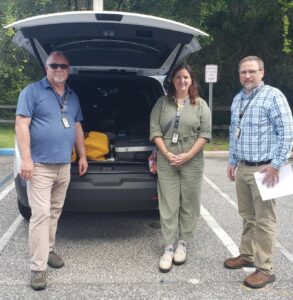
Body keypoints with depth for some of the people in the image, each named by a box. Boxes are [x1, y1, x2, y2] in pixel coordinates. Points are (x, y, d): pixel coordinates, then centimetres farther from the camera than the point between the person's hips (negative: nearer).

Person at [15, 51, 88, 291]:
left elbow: (77, 127, 20)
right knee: (41, 214, -8)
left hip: (64, 166, 7)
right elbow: (22, 125, -12)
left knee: (55, 213, 15)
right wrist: (26, 158, -19)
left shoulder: (73, 96, 14)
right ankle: (38, 268, -2)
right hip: (40, 165, -6)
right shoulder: (32, 91, -6)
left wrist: (83, 156, 16)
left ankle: (48, 250, 31)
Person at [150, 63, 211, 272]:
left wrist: (187, 156, -12)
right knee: (168, 206, 1)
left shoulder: (200, 105, 4)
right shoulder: (162, 103, 7)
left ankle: (182, 243, 20)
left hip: (192, 162, 0)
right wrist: (166, 154, -11)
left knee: (189, 205, 6)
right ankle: (169, 247, 9)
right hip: (166, 162, 0)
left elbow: (205, 133, -2)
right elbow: (155, 130, 2)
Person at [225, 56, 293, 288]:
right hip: (242, 168, 7)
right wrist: (232, 161, 18)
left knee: (264, 220, -1)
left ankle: (265, 269, 7)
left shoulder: (273, 96, -9)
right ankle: (247, 255, 31)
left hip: (263, 169, -7)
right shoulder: (238, 99, 14)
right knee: (247, 217, 17)